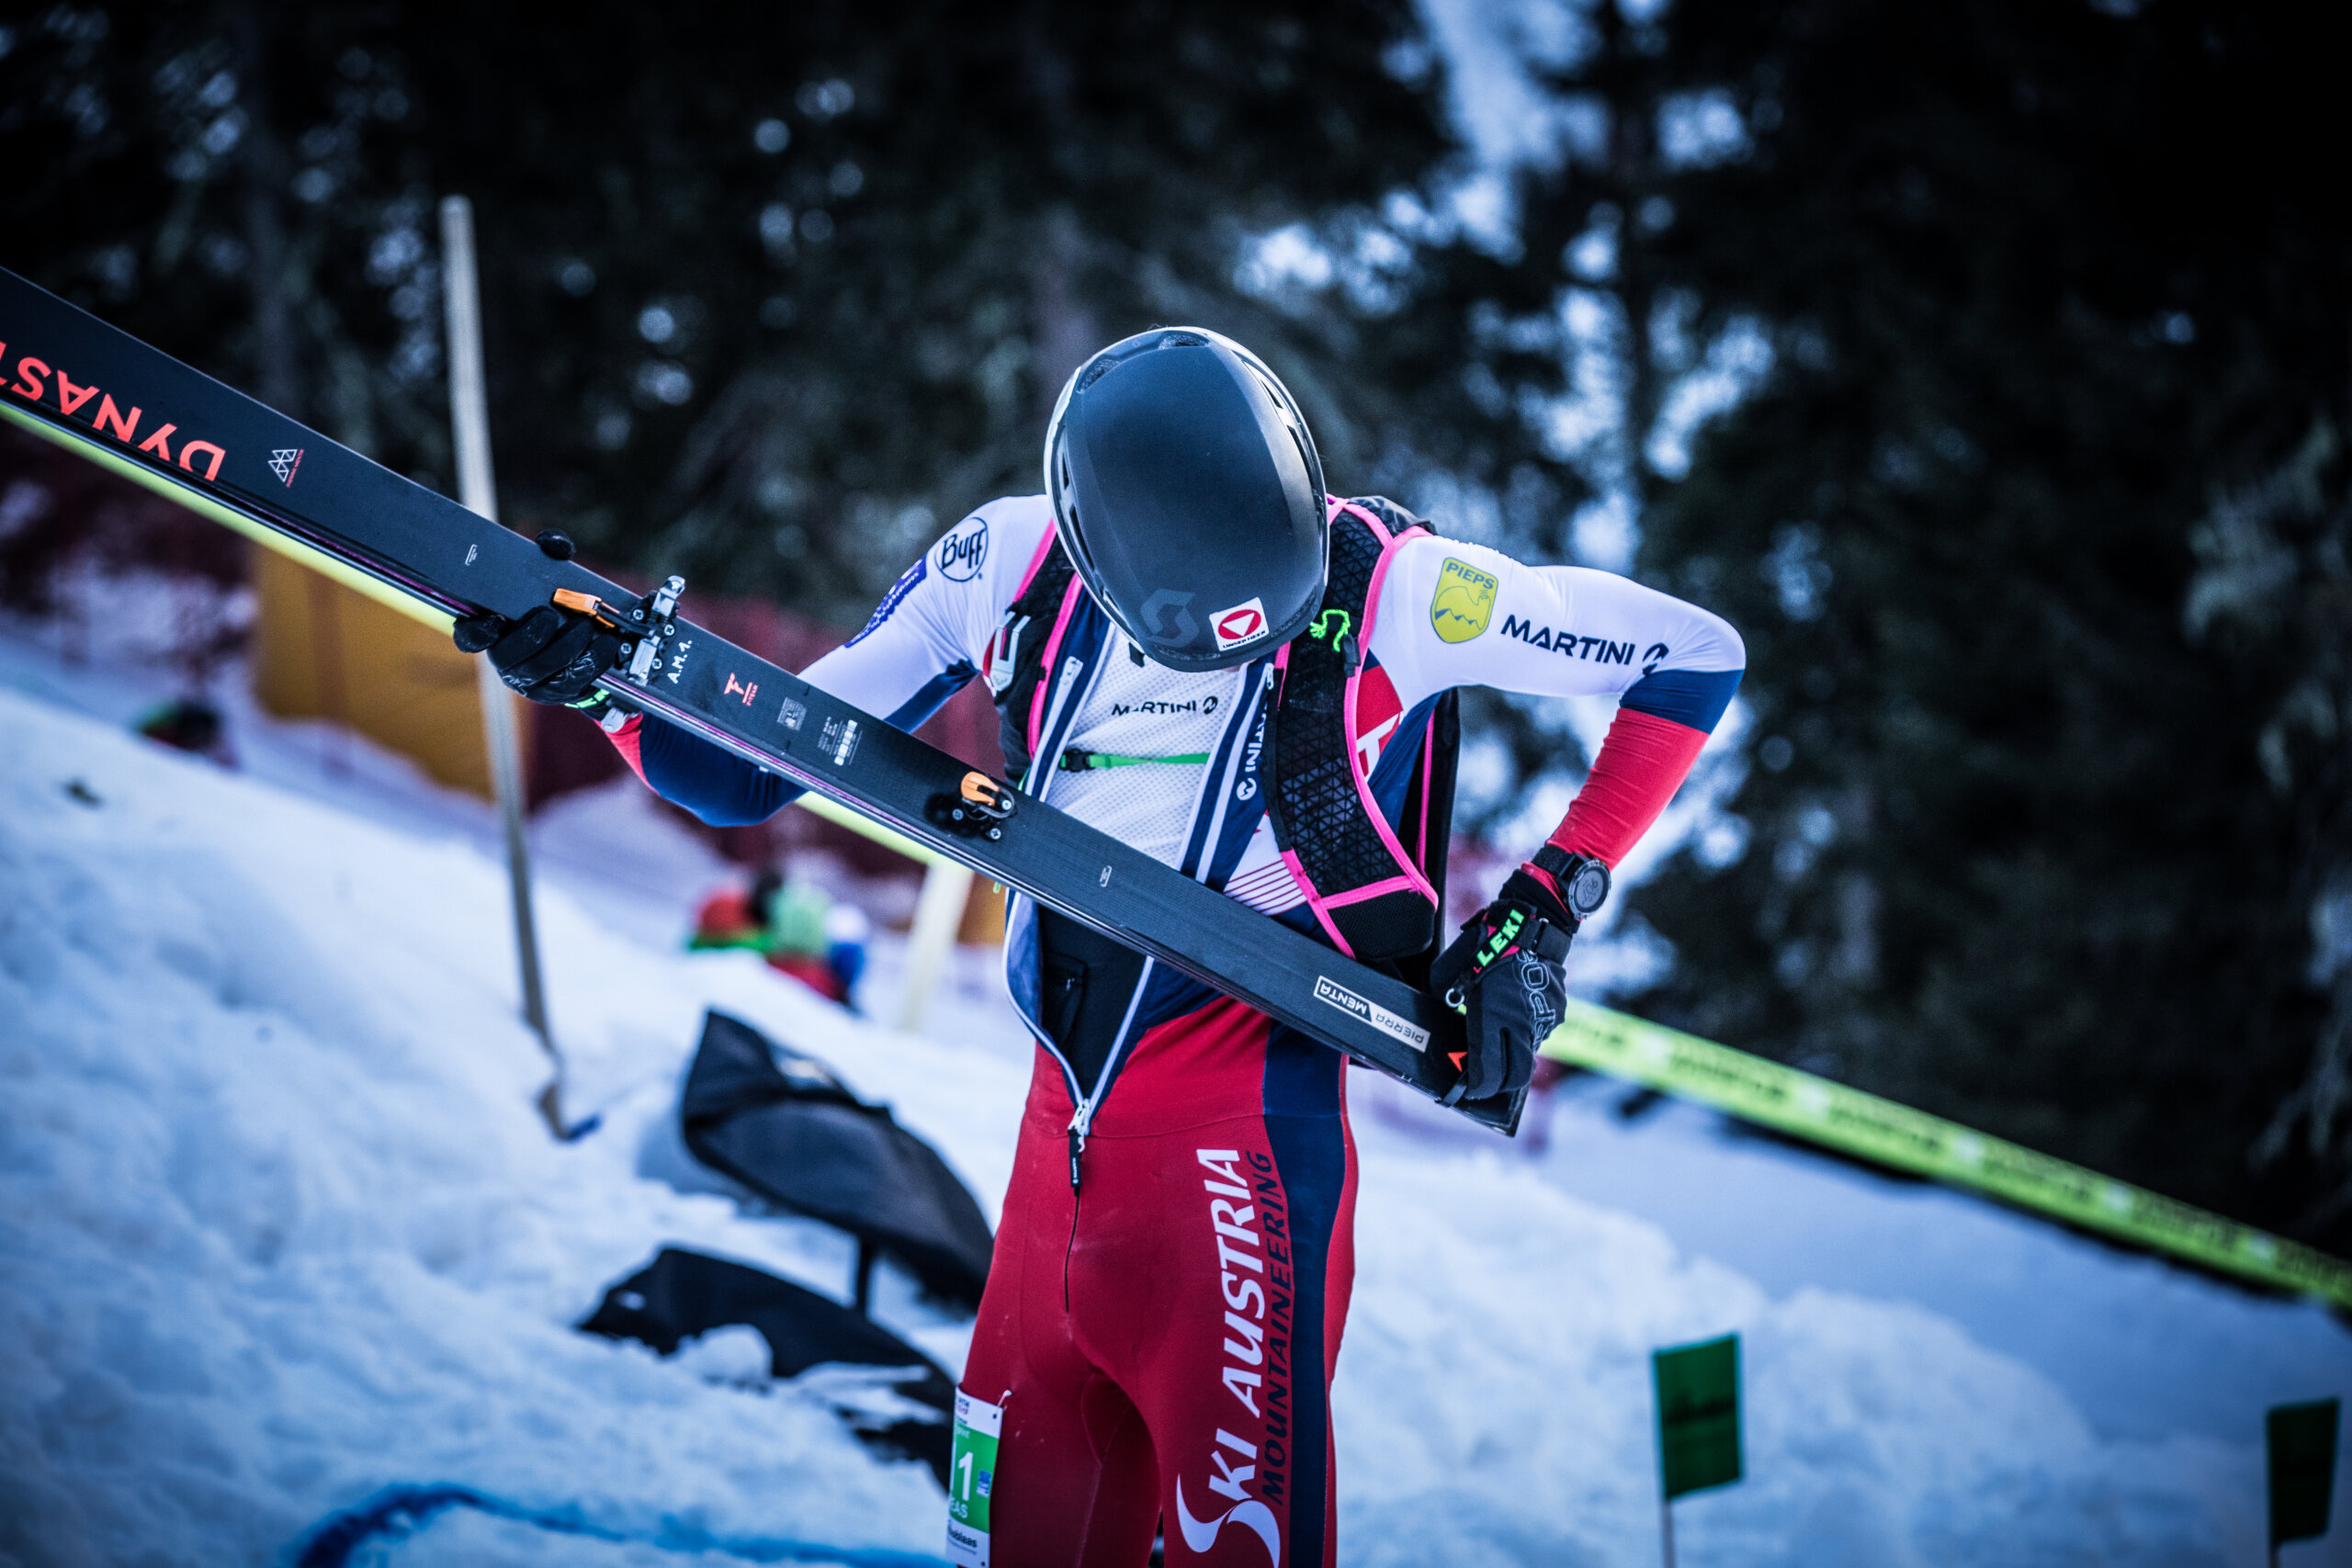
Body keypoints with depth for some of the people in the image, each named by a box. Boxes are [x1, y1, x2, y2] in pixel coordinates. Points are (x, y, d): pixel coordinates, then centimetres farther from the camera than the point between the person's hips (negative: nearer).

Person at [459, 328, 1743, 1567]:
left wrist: (1542, 912, -4)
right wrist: (611, 671, -11)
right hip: (1063, 1120, 5)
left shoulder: (1384, 586, -11)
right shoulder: (1013, 569, 0)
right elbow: (745, 772, 8)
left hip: (1243, 1109, -4)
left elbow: (1696, 659, -1)